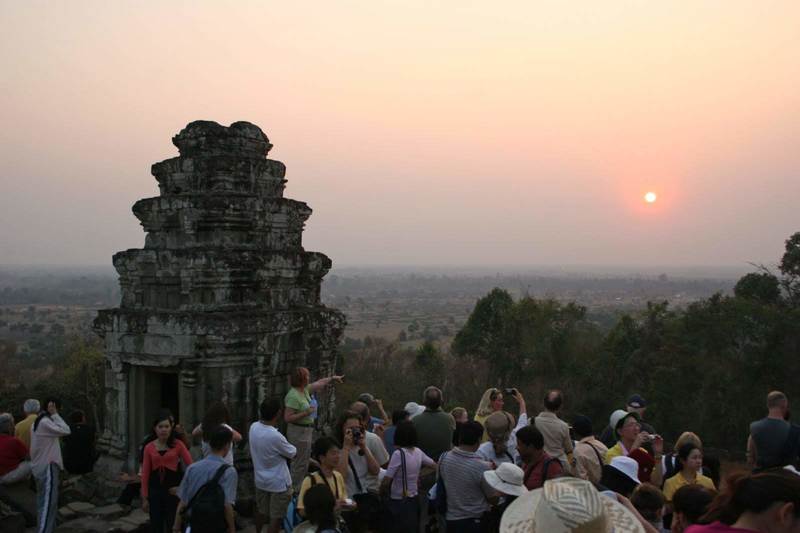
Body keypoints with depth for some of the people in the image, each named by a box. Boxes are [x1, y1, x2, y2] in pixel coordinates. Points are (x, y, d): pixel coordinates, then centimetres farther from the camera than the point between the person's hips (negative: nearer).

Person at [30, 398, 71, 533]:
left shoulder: (38, 422, 14)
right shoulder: (45, 422, -17)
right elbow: (65, 431, -22)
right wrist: (55, 414, -18)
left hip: (41, 467, 10)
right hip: (47, 467, -10)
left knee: (44, 502, 16)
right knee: (48, 503, -10)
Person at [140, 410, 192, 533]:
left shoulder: (178, 445, -4)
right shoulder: (149, 448, 2)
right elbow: (145, 473, 4)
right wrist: (144, 498, 3)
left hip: (173, 491, -2)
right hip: (155, 491, 2)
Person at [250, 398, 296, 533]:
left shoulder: (253, 427, -11)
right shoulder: (276, 437, -31)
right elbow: (293, 454, -13)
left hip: (260, 479, 7)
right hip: (278, 483, -7)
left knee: (261, 511, 26)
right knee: (276, 517, 6)